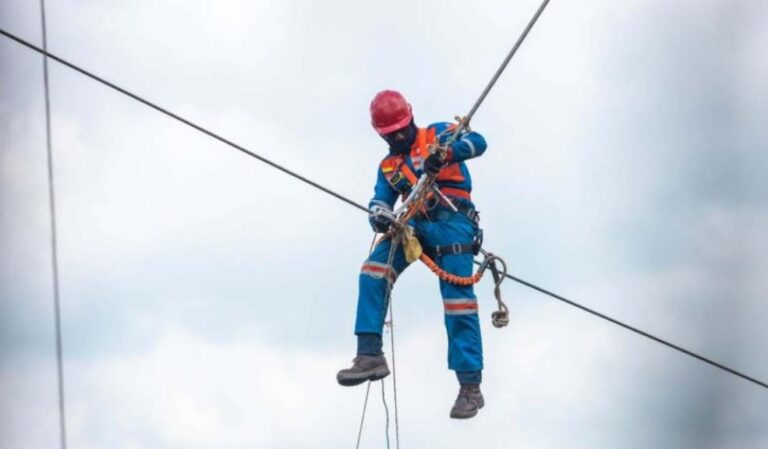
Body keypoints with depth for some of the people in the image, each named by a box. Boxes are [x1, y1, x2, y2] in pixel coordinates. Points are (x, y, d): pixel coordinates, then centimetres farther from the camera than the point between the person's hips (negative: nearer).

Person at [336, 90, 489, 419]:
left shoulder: (437, 135, 8)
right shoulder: (388, 166, 22)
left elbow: (477, 142, -8)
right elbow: (379, 203, 10)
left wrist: (444, 154, -28)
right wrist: (379, 218, -16)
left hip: (451, 220, -5)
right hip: (415, 225, 5)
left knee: (458, 299, -12)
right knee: (373, 271, -18)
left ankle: (470, 387, -12)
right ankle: (370, 355, -21)